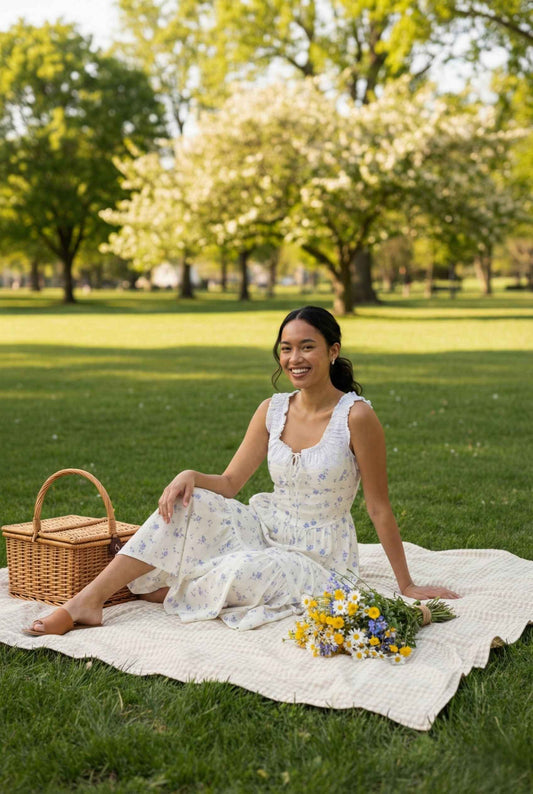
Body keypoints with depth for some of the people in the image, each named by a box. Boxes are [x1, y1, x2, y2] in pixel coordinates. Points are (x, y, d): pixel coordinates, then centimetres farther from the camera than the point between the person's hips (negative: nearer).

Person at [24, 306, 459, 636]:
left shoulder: (356, 415, -17)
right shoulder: (272, 410, 0)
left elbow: (379, 506, -11)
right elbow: (229, 484, 3)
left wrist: (406, 585, -6)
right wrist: (191, 475, -19)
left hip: (320, 557, -5)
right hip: (267, 529, 5)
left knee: (239, 574, -34)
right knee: (188, 503, -20)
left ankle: (163, 591, -2)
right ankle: (87, 601, -19)